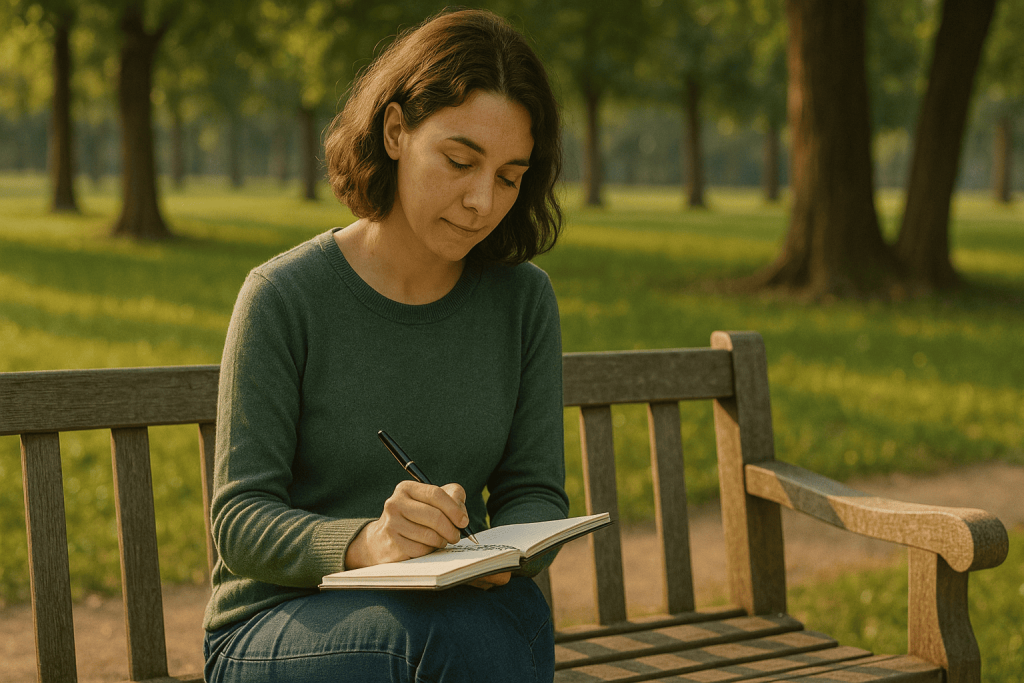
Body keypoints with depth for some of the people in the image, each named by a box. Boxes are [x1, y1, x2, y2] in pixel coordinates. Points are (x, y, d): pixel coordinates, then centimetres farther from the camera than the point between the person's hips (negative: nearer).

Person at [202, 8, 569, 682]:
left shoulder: (523, 298, 3)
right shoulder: (283, 296, -9)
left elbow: (536, 494, 6)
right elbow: (238, 522, -11)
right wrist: (364, 543, -31)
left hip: (459, 609, 4)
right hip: (277, 621, -3)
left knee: (516, 615, -31)